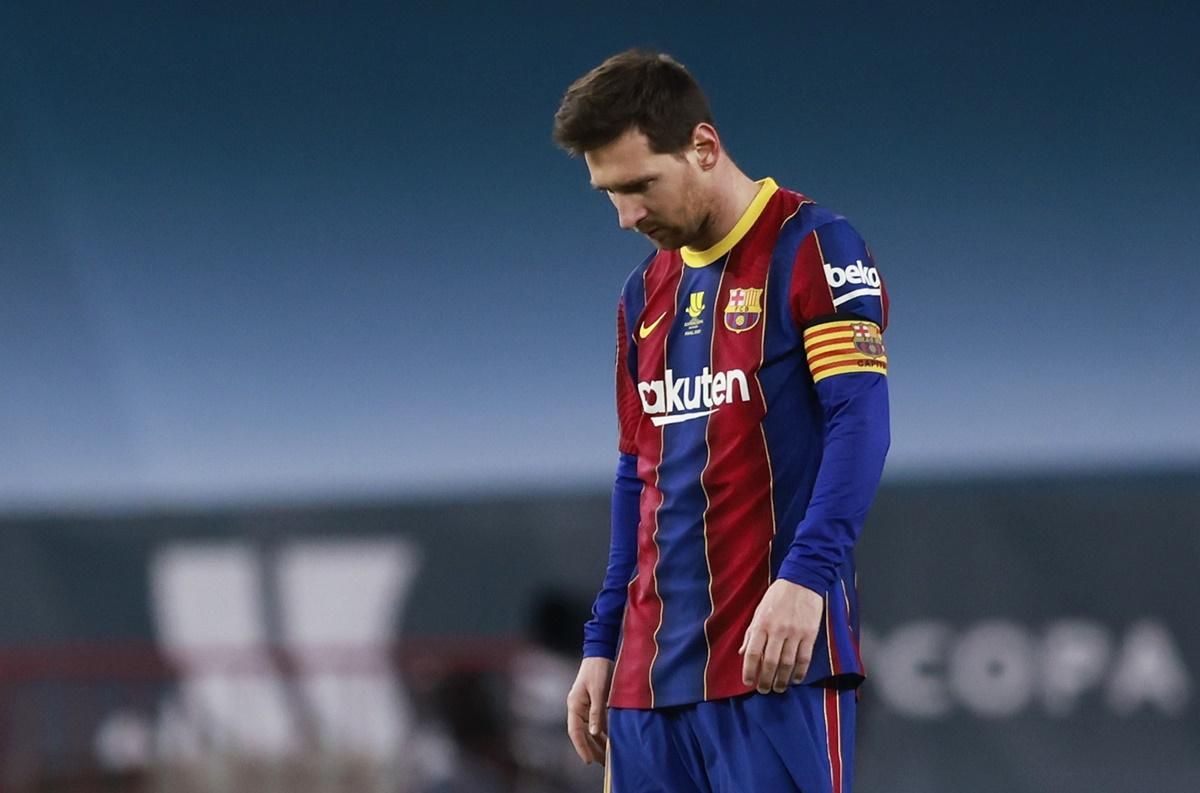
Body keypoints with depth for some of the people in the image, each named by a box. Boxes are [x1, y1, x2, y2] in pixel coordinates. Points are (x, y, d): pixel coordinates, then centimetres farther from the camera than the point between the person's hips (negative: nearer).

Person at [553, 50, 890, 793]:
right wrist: (602, 644, 18)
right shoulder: (646, 293, 18)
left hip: (775, 658, -7)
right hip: (650, 671, 7)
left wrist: (804, 579, -25)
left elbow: (859, 424, -14)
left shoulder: (811, 249, -4)